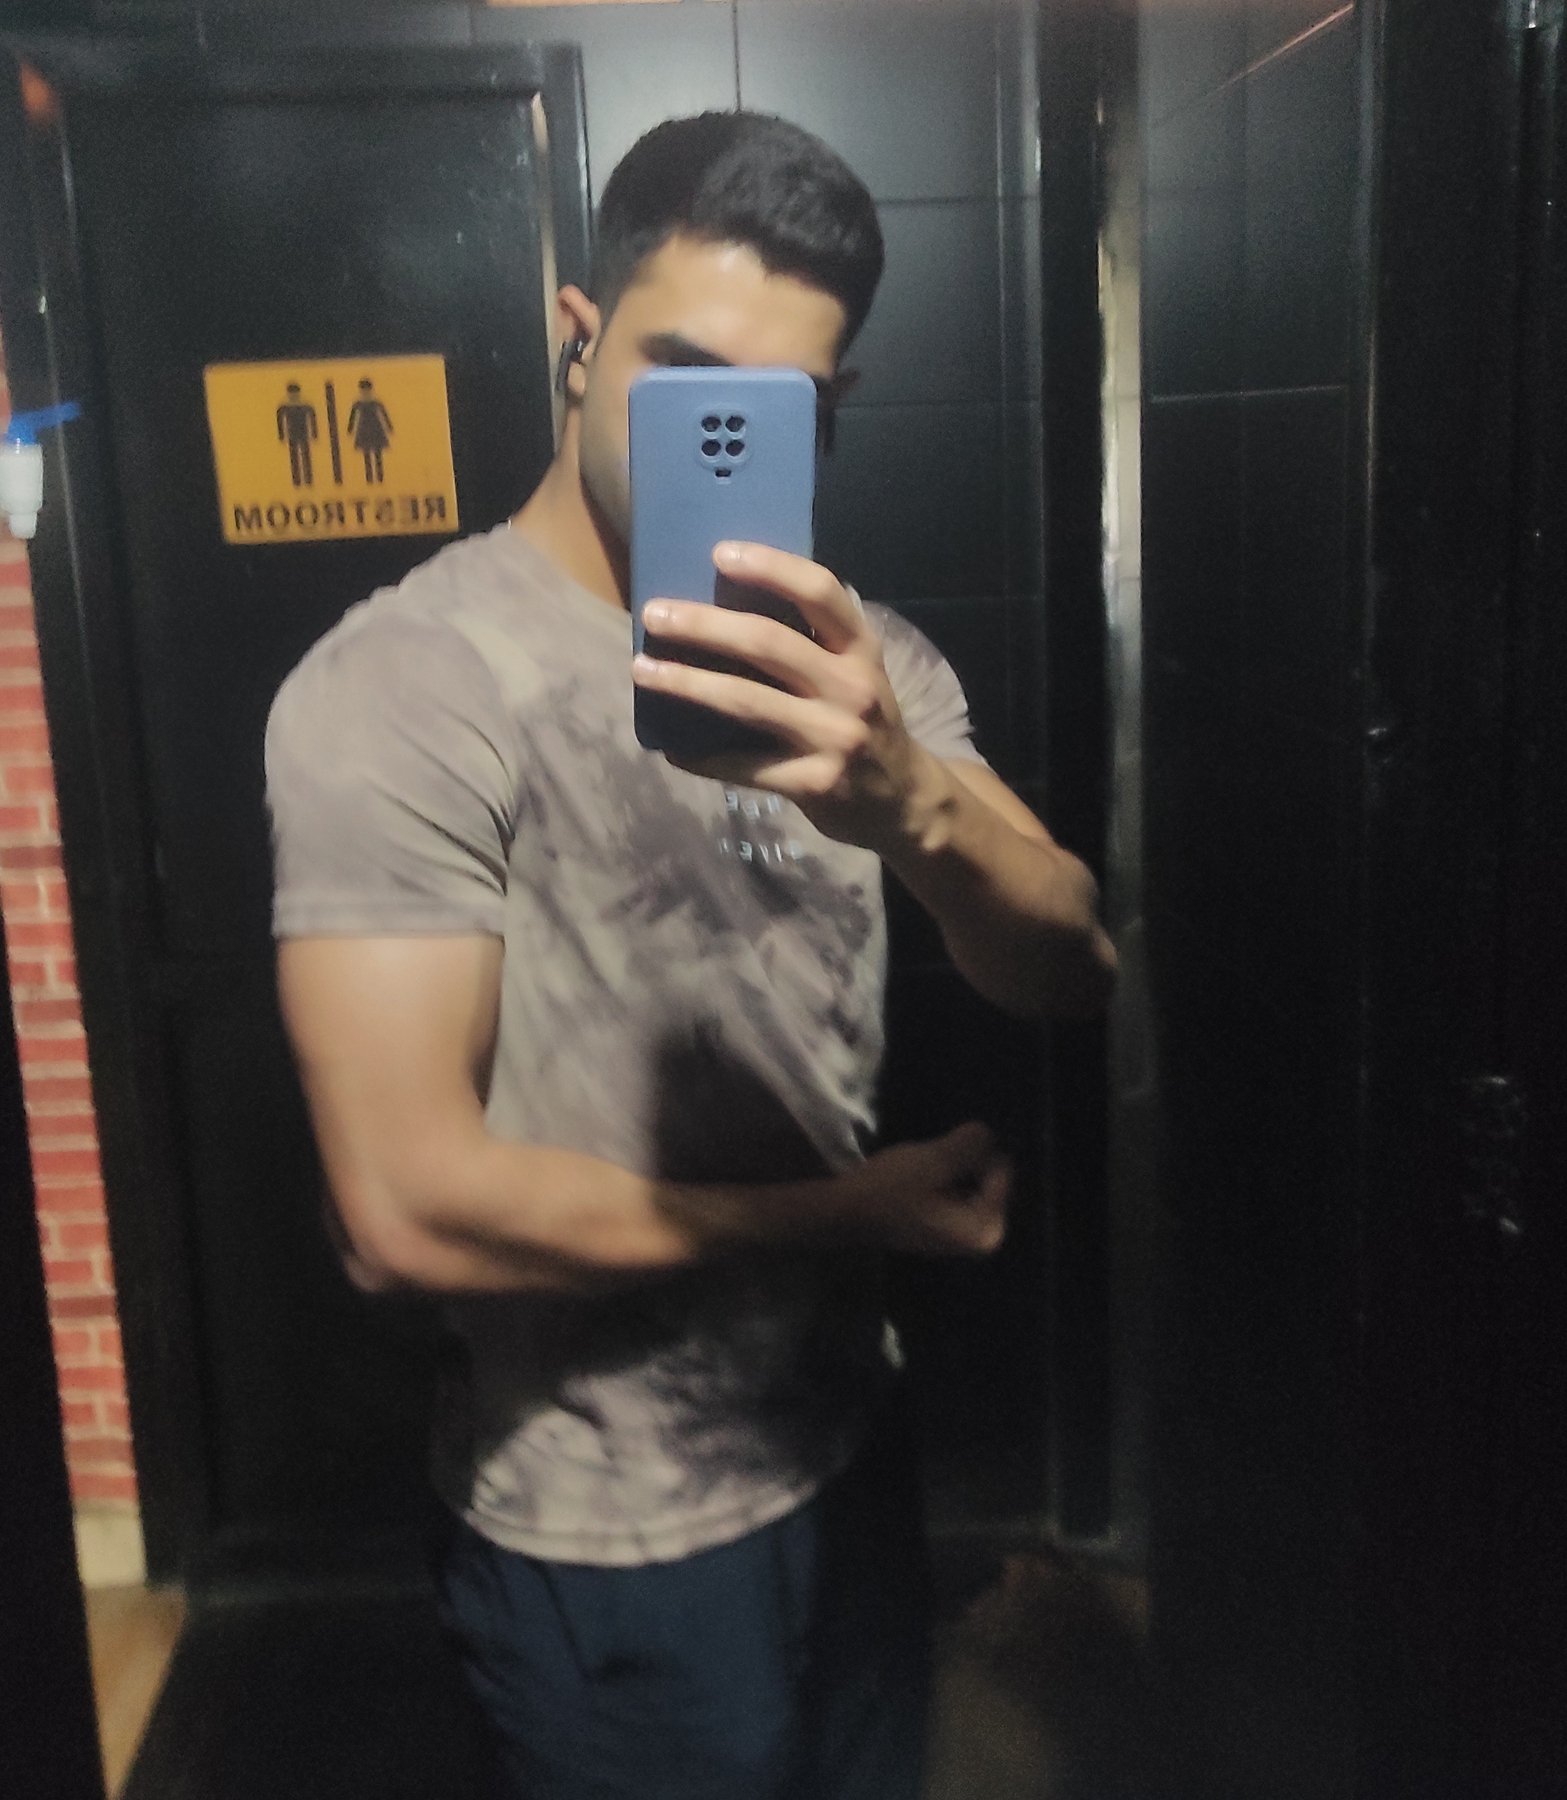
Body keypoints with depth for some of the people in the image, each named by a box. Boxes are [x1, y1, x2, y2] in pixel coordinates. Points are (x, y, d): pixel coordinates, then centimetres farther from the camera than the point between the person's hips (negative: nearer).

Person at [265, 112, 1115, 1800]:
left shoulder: (855, 659, 1)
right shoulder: (403, 687, -20)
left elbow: (1068, 972, -11)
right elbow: (412, 1203, -27)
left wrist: (912, 801, -34)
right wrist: (848, 1212, -15)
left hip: (851, 1451, 6)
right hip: (612, 1540, -6)